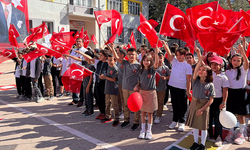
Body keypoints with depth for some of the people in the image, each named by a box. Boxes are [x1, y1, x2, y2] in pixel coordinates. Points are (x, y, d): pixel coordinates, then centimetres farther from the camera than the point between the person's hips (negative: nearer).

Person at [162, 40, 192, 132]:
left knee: (182, 106, 5)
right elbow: (169, 53, -7)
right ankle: (174, 121, 27)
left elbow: (188, 79, -6)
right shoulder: (174, 61, 7)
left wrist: (188, 91, -9)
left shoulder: (187, 66, -4)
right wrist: (165, 45, -21)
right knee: (174, 105, 14)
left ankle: (181, 122, 18)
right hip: (173, 86, 4)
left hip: (182, 88, -4)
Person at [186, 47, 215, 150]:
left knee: (203, 126, 9)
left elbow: (211, 99, -11)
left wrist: (202, 109, -18)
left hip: (204, 106, -2)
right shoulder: (196, 80, -5)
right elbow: (196, 70, -23)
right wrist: (200, 58, -34)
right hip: (194, 104, 2)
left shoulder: (210, 85, -9)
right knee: (195, 124, 14)